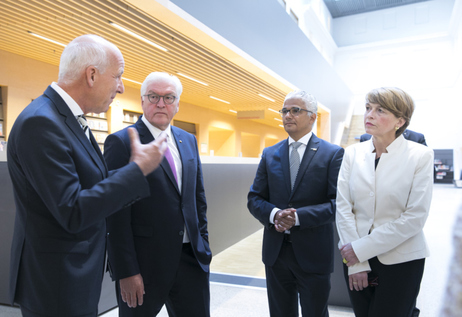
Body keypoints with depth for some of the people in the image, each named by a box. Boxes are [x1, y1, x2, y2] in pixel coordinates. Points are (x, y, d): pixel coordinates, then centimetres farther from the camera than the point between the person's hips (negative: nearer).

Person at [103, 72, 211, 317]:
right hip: (145, 262, -5)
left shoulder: (188, 140, 9)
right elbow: (116, 214, -13)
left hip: (191, 258, 6)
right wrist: (126, 271, -14)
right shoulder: (121, 142, -10)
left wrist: (203, 245, 11)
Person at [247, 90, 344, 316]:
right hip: (275, 252, 4)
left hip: (313, 254, -3)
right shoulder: (270, 154, 6)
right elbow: (254, 199, 4)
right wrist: (274, 214, -17)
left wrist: (298, 216, -24)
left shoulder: (333, 153, -5)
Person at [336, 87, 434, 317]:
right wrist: (356, 262, -9)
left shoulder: (420, 155, -8)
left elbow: (415, 217, -13)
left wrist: (362, 248, -15)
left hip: (400, 261, -2)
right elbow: (343, 207, -3)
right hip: (355, 257, 3)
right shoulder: (353, 153, 0)